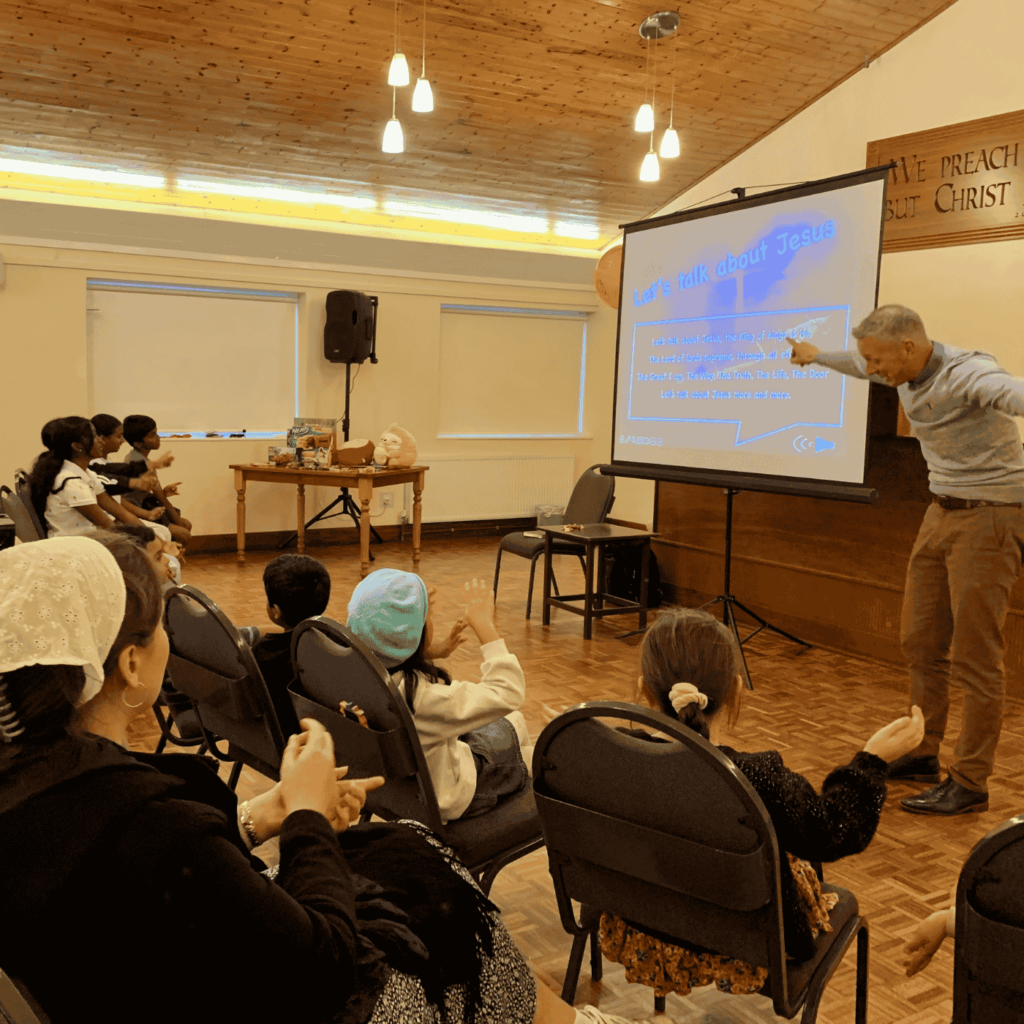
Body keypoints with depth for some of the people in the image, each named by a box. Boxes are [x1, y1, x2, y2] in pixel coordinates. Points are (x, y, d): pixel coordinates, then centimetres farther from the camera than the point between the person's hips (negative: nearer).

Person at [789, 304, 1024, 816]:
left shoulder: (967, 373, -23)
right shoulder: (906, 372, 4)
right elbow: (860, 365, 27)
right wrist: (817, 355, 46)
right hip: (943, 511, 9)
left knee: (974, 654, -5)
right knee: (921, 642, 15)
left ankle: (970, 783, 7)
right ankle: (922, 755, 29)